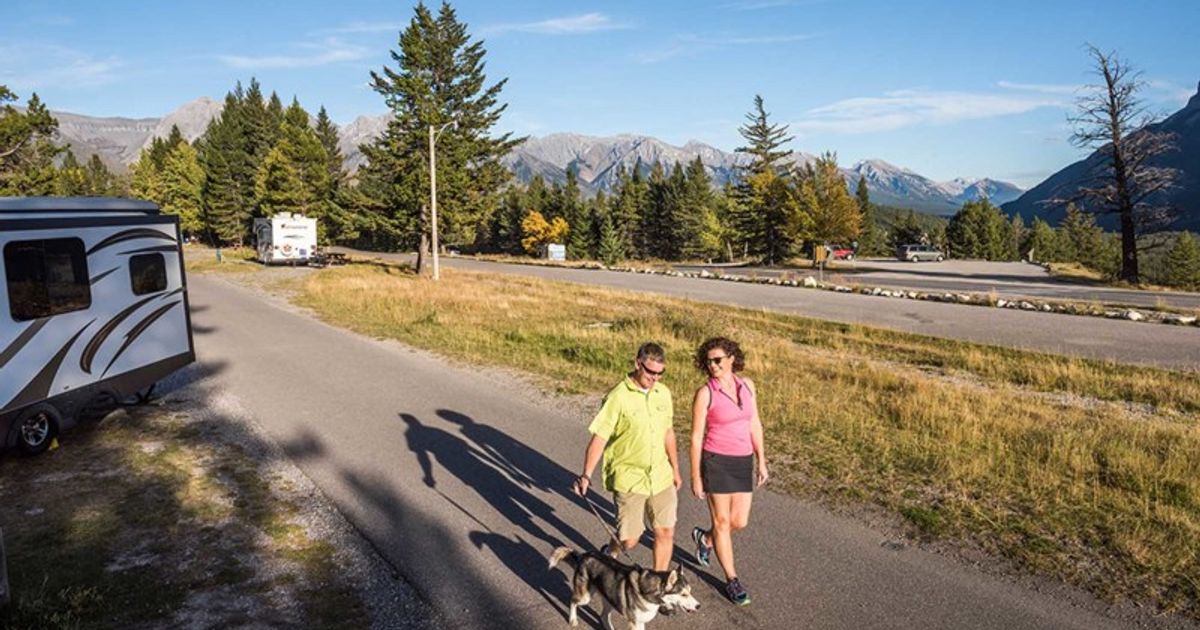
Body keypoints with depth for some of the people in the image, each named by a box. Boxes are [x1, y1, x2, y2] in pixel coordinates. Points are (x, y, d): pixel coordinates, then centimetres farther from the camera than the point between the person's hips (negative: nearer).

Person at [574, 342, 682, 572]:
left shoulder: (663, 393, 3)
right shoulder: (618, 397, -16)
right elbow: (599, 438, -15)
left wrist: (675, 468, 20)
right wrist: (586, 475, -20)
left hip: (661, 476, 5)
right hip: (629, 478, -5)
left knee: (666, 532, 5)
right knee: (629, 539, 2)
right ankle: (610, 553, 36)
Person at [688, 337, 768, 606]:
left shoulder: (747, 385, 1)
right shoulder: (705, 393, -12)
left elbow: (754, 424, 9)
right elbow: (696, 437, -8)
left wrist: (761, 461, 8)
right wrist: (695, 477, -7)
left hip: (743, 462, 5)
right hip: (716, 462, -5)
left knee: (739, 522, 9)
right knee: (722, 522, 7)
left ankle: (704, 537, 40)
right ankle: (732, 580, 25)